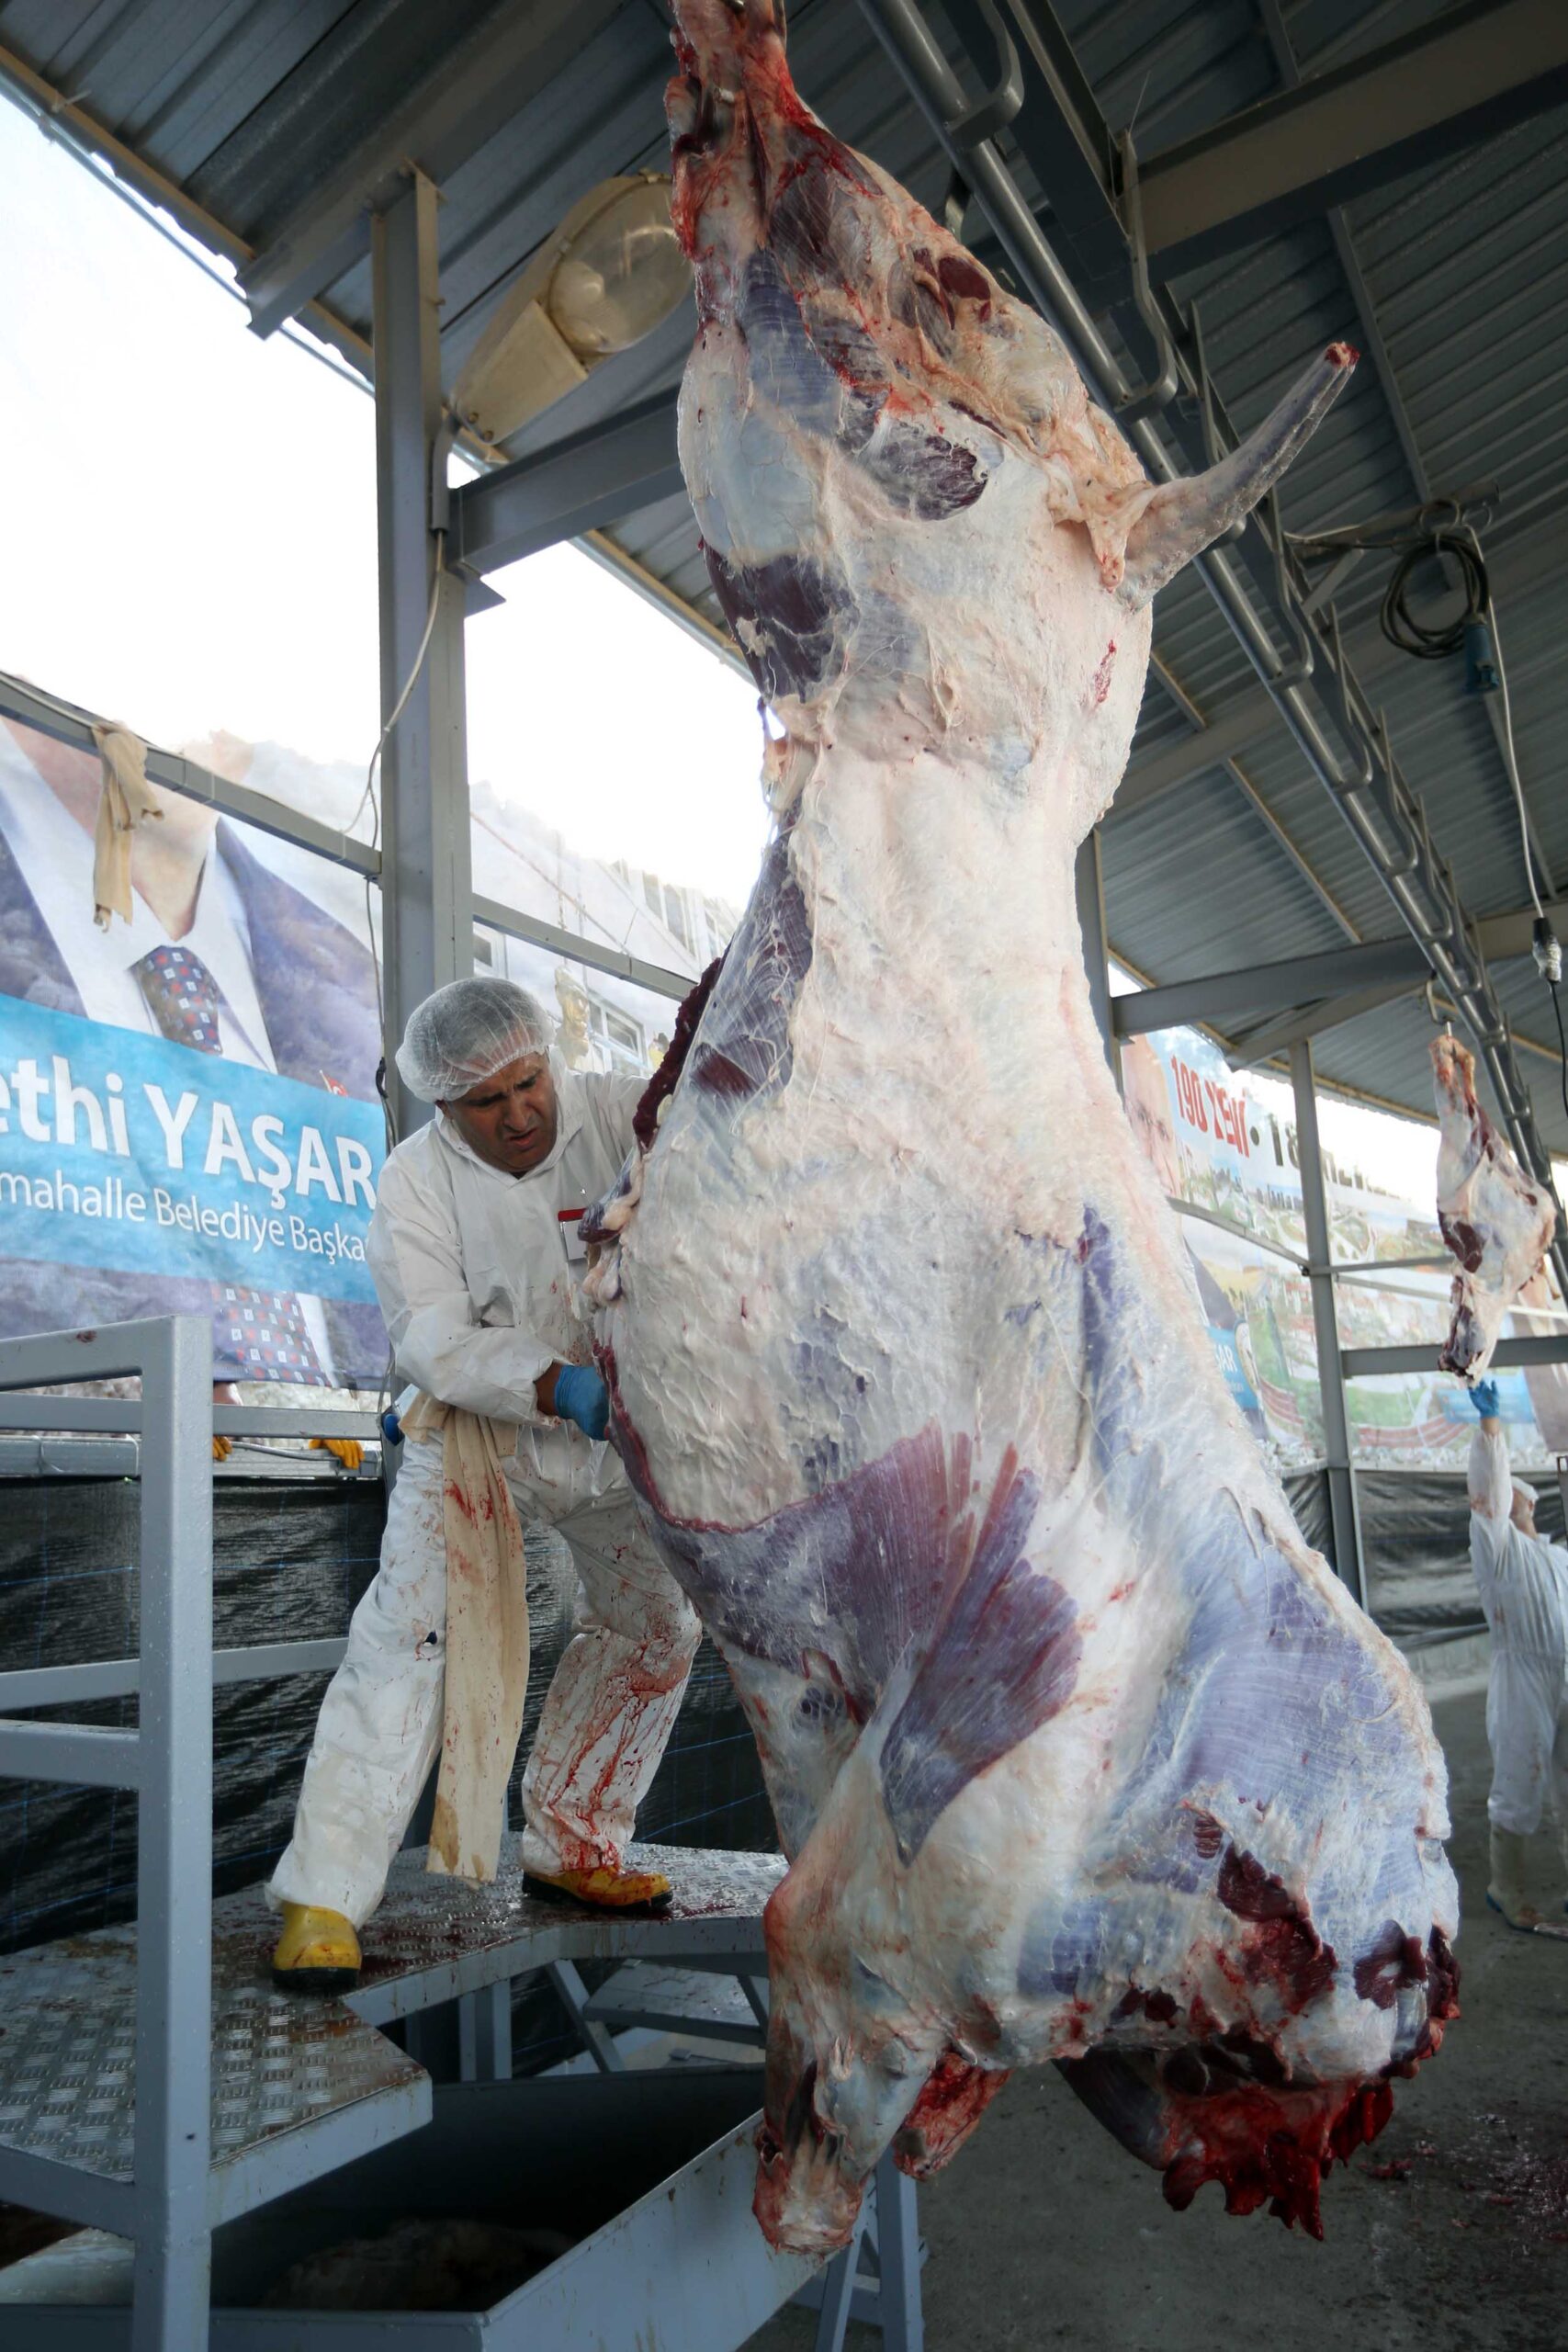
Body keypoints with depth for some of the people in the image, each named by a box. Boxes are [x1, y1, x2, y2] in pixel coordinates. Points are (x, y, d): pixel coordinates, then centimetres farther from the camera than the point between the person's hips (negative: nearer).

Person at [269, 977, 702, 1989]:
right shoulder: (417, 1182, -16)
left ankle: (573, 1843, 26)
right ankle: (326, 1892, -5)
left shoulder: (612, 1112, -11)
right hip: (477, 1430, -3)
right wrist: (553, 1383, -41)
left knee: (656, 1623, 8)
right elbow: (436, 1342, -24)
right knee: (412, 1630, -16)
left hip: (620, 1425, 4)